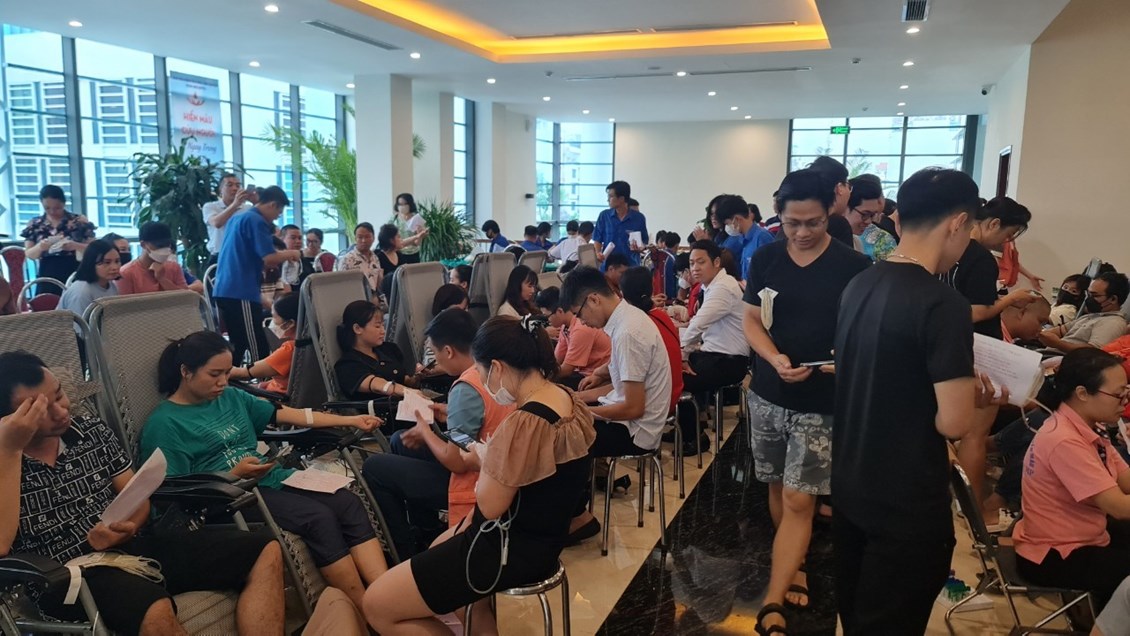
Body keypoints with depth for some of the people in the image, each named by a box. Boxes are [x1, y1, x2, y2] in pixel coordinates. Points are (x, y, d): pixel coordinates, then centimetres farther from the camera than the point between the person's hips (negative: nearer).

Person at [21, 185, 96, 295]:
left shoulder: (79, 221, 2)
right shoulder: (34, 225, 8)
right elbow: (29, 255, 6)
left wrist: (76, 246, -20)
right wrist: (40, 247, -15)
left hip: (74, 276, -2)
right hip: (47, 277, 2)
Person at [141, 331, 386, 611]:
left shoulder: (230, 396, 14)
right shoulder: (164, 424, -5)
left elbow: (285, 414, 14)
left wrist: (350, 420, 9)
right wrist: (235, 474, -19)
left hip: (273, 477, 7)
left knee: (348, 504, -17)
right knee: (319, 518, -29)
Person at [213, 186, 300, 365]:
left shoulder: (236, 218, 19)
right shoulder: (257, 221, -10)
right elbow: (269, 258, -18)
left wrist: (283, 255, 23)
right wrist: (291, 253, 1)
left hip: (224, 290, 9)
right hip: (241, 292, -9)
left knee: (237, 345, 14)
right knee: (257, 347, -8)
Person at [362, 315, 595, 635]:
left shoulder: (525, 422, -31)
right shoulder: (567, 399, -1)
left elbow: (489, 505, -21)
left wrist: (484, 456, -5)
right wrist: (491, 460, 4)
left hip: (512, 548, -10)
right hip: (541, 535, 10)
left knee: (377, 604, -2)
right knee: (441, 547, 36)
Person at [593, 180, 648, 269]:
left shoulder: (639, 218, 0)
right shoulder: (604, 216, 3)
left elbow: (644, 241, 7)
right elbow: (597, 238, 9)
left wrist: (639, 247, -15)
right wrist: (598, 252, -10)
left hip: (631, 265, -1)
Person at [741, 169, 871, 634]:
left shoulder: (853, 266, -9)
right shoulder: (765, 259, 0)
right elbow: (751, 322, 3)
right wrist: (776, 360, -16)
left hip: (822, 401, -3)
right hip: (768, 394, 4)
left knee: (798, 501, -3)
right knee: (778, 489, 16)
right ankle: (793, 566, 38)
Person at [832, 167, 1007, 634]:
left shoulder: (859, 285, 2)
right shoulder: (942, 303, -22)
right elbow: (954, 422, -23)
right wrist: (976, 399, -3)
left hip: (849, 489, 7)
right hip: (907, 506, -7)